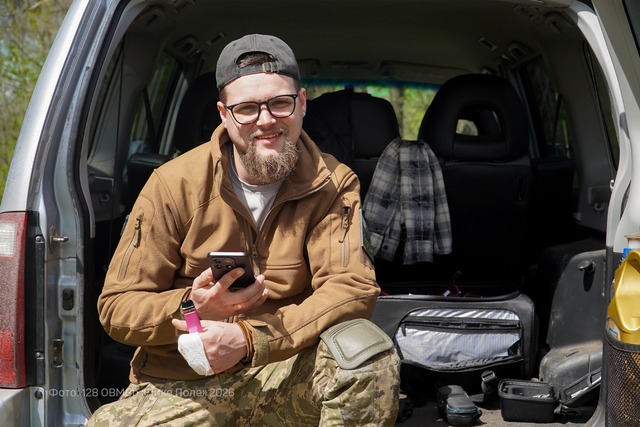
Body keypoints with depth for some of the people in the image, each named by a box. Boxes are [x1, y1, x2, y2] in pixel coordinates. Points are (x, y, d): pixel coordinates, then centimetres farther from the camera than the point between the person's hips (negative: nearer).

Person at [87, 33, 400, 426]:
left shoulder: (331, 184, -2)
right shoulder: (174, 184, -5)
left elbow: (353, 287, -16)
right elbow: (117, 307, -3)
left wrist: (249, 338, -28)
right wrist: (193, 308, -25)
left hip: (285, 373, 0)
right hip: (181, 387, 1)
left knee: (364, 347, -30)